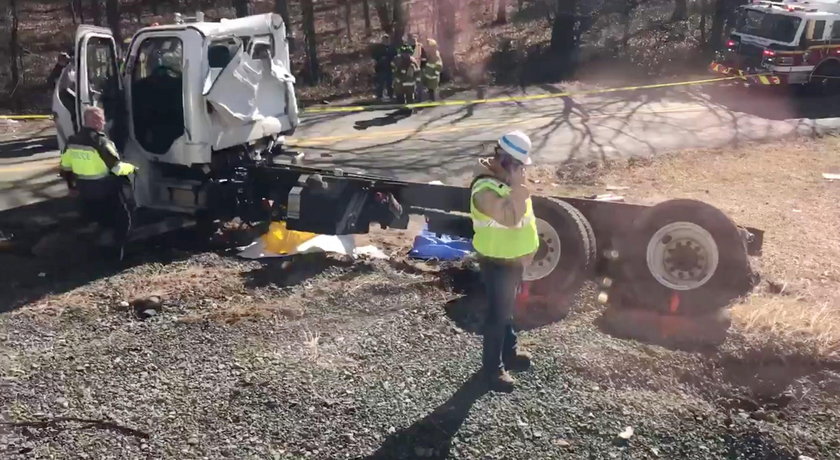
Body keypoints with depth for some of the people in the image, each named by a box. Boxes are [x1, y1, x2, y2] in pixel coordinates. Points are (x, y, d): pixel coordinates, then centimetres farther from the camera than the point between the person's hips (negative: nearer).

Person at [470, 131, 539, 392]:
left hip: (513, 258, 9)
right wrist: (517, 186, -31)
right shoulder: (486, 191, -28)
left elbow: (522, 213, 12)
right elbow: (511, 219, -35)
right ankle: (493, 368, 16)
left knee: (507, 309, 23)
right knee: (497, 314, 2)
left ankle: (510, 352, 39)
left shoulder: (506, 180, 2)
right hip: (497, 262, -9)